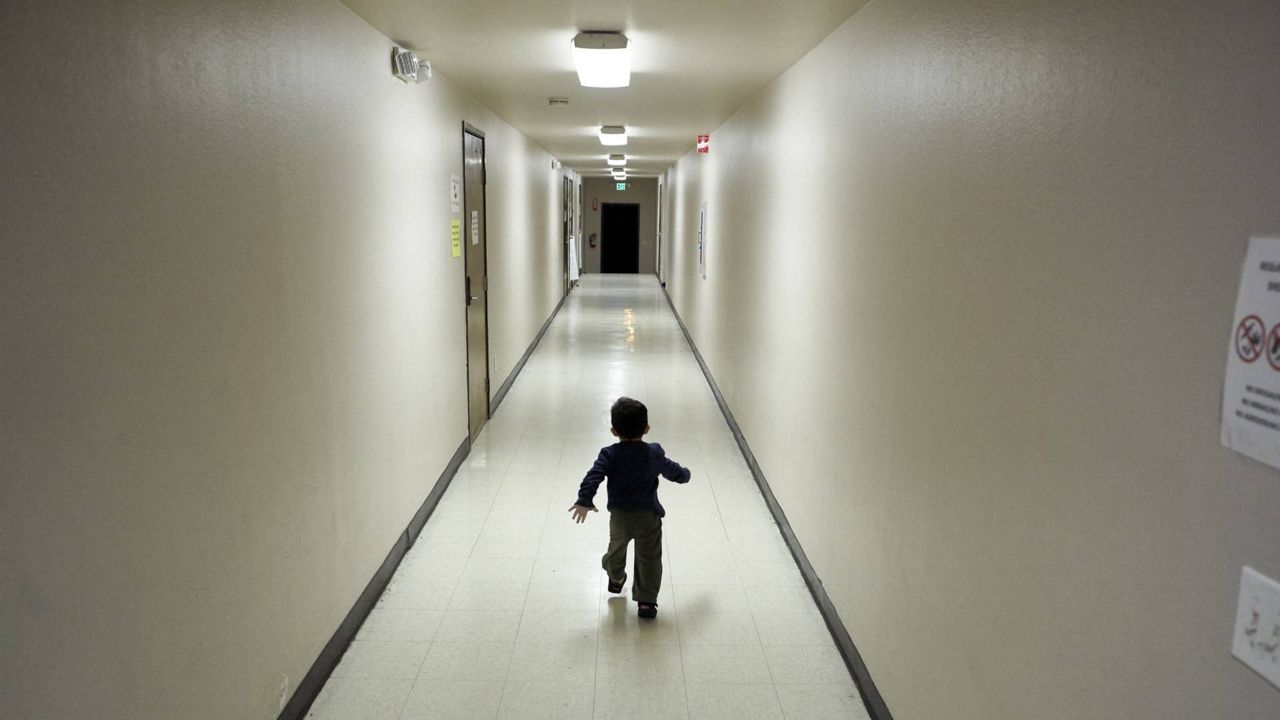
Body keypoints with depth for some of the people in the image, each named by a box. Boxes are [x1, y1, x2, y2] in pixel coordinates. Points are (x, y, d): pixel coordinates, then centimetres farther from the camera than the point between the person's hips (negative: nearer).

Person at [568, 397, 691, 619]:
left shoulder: (610, 455, -10)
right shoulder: (654, 454, -3)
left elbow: (593, 477, -22)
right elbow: (674, 471, 12)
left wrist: (584, 501, -20)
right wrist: (685, 474, 33)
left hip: (620, 515, 1)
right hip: (649, 516, -1)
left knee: (617, 548, 26)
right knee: (649, 558, 7)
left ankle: (616, 579, 50)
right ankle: (646, 601, 3)